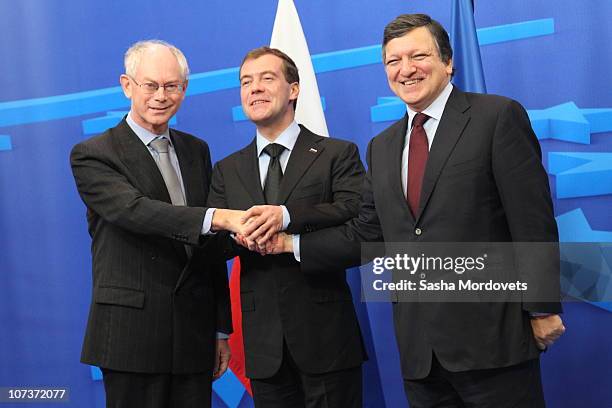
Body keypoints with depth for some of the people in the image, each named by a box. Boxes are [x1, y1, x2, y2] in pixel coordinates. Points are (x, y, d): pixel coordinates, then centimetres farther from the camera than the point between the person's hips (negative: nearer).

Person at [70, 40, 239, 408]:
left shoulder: (197, 151, 13)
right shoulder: (92, 155, -4)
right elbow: (134, 211, -24)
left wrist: (222, 328, 13)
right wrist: (219, 217, -37)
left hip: (195, 335, 5)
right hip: (132, 335, -4)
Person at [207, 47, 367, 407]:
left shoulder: (337, 154, 3)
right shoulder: (227, 170, 14)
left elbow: (358, 212, -14)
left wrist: (288, 216, -27)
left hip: (325, 333, -3)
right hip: (263, 342, 3)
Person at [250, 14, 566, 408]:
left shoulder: (498, 116, -3)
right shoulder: (382, 147, 16)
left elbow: (532, 220, -7)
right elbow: (366, 233, 12)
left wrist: (543, 309, -10)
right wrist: (290, 242, 1)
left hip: (491, 335, -5)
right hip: (420, 346, 5)